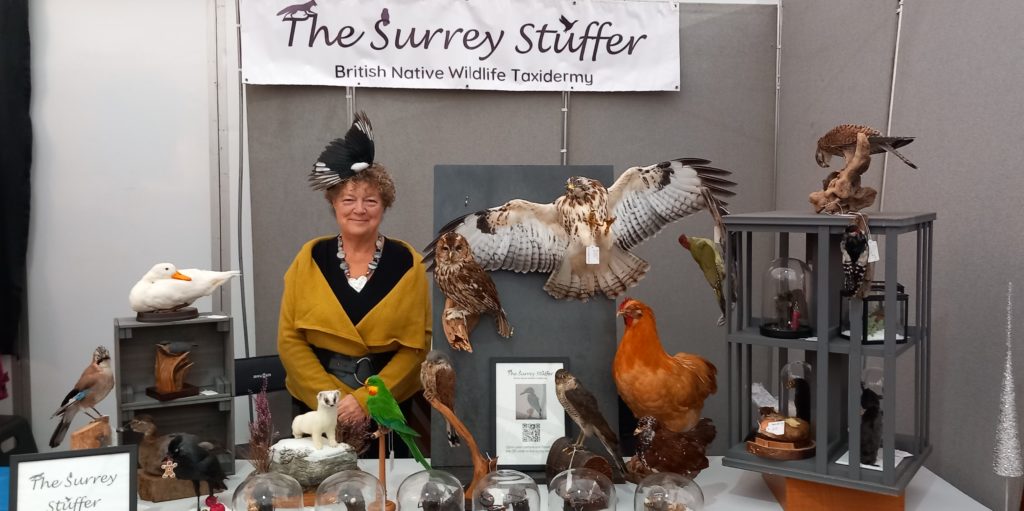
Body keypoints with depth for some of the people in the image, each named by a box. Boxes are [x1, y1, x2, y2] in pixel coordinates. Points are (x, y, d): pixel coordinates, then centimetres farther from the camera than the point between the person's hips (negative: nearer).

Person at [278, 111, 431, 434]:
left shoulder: (408, 263, -3)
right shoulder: (310, 259, -1)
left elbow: (417, 344, -6)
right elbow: (289, 339, -2)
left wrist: (365, 399, -13)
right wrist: (328, 396, -12)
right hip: (317, 405, 1)